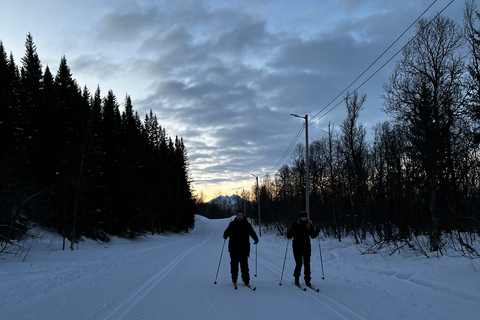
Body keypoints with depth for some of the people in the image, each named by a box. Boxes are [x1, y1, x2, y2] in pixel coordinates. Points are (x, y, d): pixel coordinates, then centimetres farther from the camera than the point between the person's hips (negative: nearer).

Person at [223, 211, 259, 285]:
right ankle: (234, 279, 17)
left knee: (244, 265, -2)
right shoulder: (232, 224, 5)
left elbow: (252, 232, 8)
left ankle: (246, 280, 4)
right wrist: (225, 235, -21)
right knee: (234, 264, 5)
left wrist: (256, 239, -5)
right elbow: (228, 231, -2)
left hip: (244, 249, 0)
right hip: (234, 249, 0)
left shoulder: (247, 224, 7)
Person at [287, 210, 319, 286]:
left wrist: (317, 232, -9)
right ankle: (296, 280, 12)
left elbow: (312, 236, 8)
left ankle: (307, 281, 6)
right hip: (297, 247, -2)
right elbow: (289, 236, -3)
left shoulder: (309, 225, 4)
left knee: (307, 264, -2)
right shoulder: (295, 224, -3)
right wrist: (289, 234, -24)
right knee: (299, 264, -5)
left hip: (307, 247, 2)